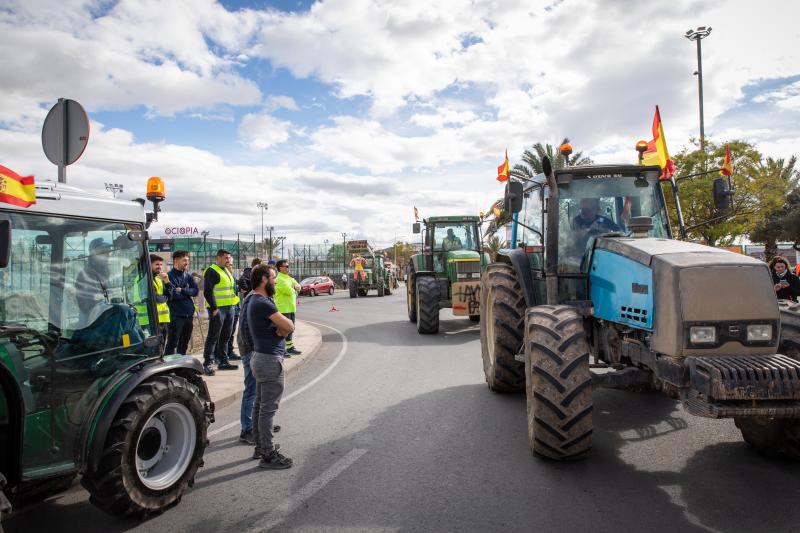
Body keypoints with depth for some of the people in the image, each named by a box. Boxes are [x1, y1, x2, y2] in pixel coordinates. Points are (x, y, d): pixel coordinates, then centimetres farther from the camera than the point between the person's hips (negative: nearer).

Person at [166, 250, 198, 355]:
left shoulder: (188, 276, 13)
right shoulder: (169, 276, -7)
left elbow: (195, 291, 1)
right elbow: (171, 295, -17)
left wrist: (182, 290, -13)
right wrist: (187, 293, -5)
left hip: (189, 315, 7)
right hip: (176, 315, -6)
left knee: (184, 344, 15)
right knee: (172, 343, -4)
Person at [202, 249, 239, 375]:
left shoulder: (226, 271, 19)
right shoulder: (211, 271, -10)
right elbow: (207, 291, -17)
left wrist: (235, 297, 18)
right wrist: (214, 308, -21)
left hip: (229, 308, 9)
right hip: (217, 309, -9)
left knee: (225, 336, 13)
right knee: (213, 337, -6)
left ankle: (223, 361, 21)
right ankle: (207, 364, -2)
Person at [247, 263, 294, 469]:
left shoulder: (256, 301, 12)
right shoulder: (263, 303, -21)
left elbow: (285, 327, 10)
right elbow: (289, 326, -19)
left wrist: (280, 328, -10)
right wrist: (282, 327, 1)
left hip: (261, 357, 11)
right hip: (270, 359, -11)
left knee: (260, 405, 18)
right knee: (268, 408, -4)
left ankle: (260, 446, 30)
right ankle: (268, 455, 4)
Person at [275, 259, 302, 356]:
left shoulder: (289, 278, 16)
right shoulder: (279, 279, -16)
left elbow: (298, 287, 12)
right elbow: (289, 291, -22)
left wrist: (294, 287, -9)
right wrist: (294, 288, -1)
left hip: (291, 308, 10)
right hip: (283, 309, -10)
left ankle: (290, 347, 26)